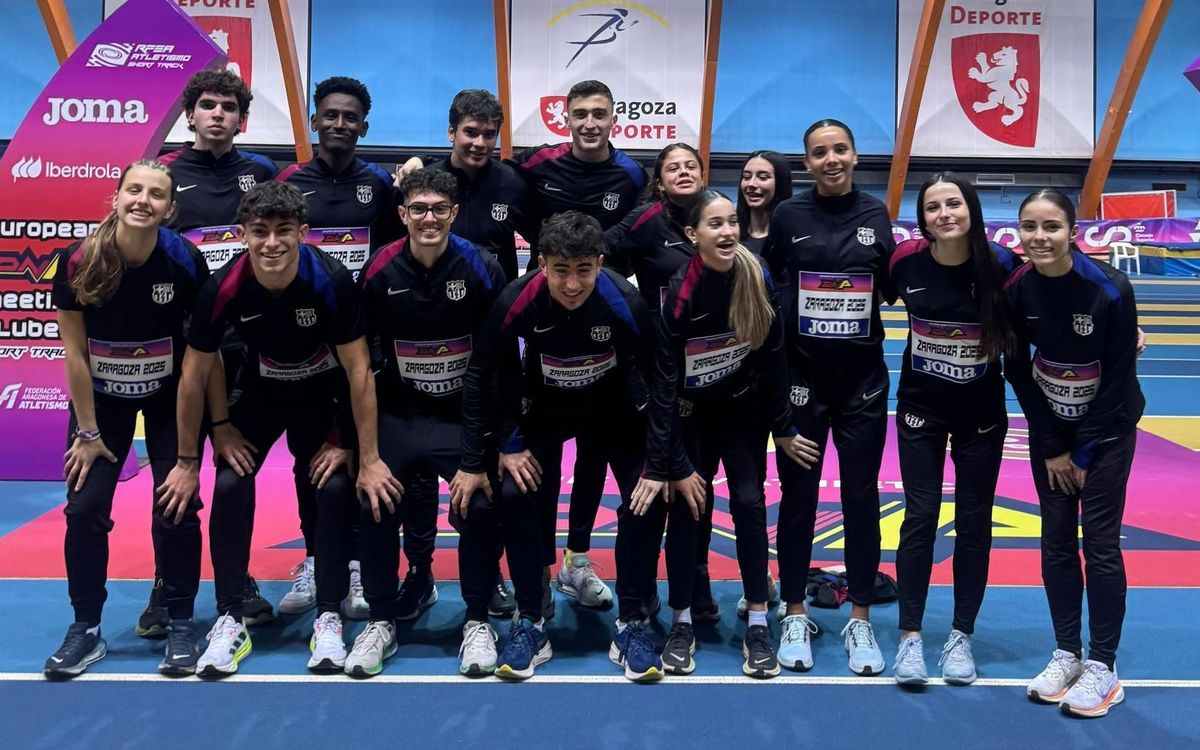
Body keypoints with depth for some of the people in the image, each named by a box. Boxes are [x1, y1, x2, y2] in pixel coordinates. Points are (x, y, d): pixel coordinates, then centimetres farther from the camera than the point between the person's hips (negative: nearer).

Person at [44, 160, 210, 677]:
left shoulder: (186, 262, -20)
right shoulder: (78, 261, -19)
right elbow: (75, 351, -11)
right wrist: (88, 431, -8)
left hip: (171, 398, -1)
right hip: (100, 398, 1)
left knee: (176, 509, -7)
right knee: (85, 507, -5)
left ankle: (179, 624, 11)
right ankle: (85, 628, 11)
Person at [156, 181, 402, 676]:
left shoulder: (332, 281, -29)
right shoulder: (223, 289, -25)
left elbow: (359, 371, -21)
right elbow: (194, 376, -12)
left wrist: (368, 459, -19)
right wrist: (186, 462, -7)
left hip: (322, 392, -1)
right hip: (259, 389, 1)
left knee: (334, 487, -16)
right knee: (229, 485, -14)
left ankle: (328, 617, -1)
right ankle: (230, 620, -1)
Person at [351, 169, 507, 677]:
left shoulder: (481, 269, -6)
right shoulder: (379, 272, -3)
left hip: (465, 416, -1)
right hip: (397, 414, 1)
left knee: (480, 506, -19)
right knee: (373, 504, -14)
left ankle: (478, 621, 5)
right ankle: (381, 622, 9)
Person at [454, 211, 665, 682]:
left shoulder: (625, 304, -30)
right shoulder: (517, 303, -29)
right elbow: (481, 377, -14)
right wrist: (507, 445, -16)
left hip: (614, 409, 0)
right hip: (543, 408, 0)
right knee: (516, 494, -18)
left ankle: (631, 625, 0)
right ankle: (530, 624, 0)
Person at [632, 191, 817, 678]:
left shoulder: (757, 280, -15)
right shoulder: (680, 292, -23)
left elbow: (773, 356, -5)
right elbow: (665, 379, -21)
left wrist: (783, 428, -1)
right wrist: (665, 464, -22)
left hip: (743, 409, 2)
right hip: (692, 413, -2)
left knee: (749, 504, -3)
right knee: (685, 506, -3)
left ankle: (758, 627, 4)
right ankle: (682, 623, 11)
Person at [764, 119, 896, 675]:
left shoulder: (875, 215, 4)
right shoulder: (787, 216, -1)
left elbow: (892, 289, 10)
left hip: (863, 379, 1)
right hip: (802, 378, -1)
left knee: (861, 495, 6)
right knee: (798, 496, 5)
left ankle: (860, 620, 18)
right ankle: (795, 616, 19)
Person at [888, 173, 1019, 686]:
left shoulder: (999, 263, -15)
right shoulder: (906, 261, -12)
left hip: (982, 412, 0)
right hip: (920, 407, 0)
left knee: (974, 521, 7)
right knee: (921, 517, 0)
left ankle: (961, 636, 20)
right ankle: (909, 636, 9)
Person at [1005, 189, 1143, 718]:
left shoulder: (1111, 291, -23)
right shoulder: (1016, 289, -14)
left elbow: (1119, 381, -16)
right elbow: (1018, 371, -4)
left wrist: (1083, 454, -11)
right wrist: (1052, 450, -3)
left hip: (1108, 425, -3)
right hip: (1050, 425, 3)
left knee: (1099, 541, -5)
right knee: (1055, 539, 4)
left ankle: (1103, 666, 5)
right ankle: (1067, 653, 16)